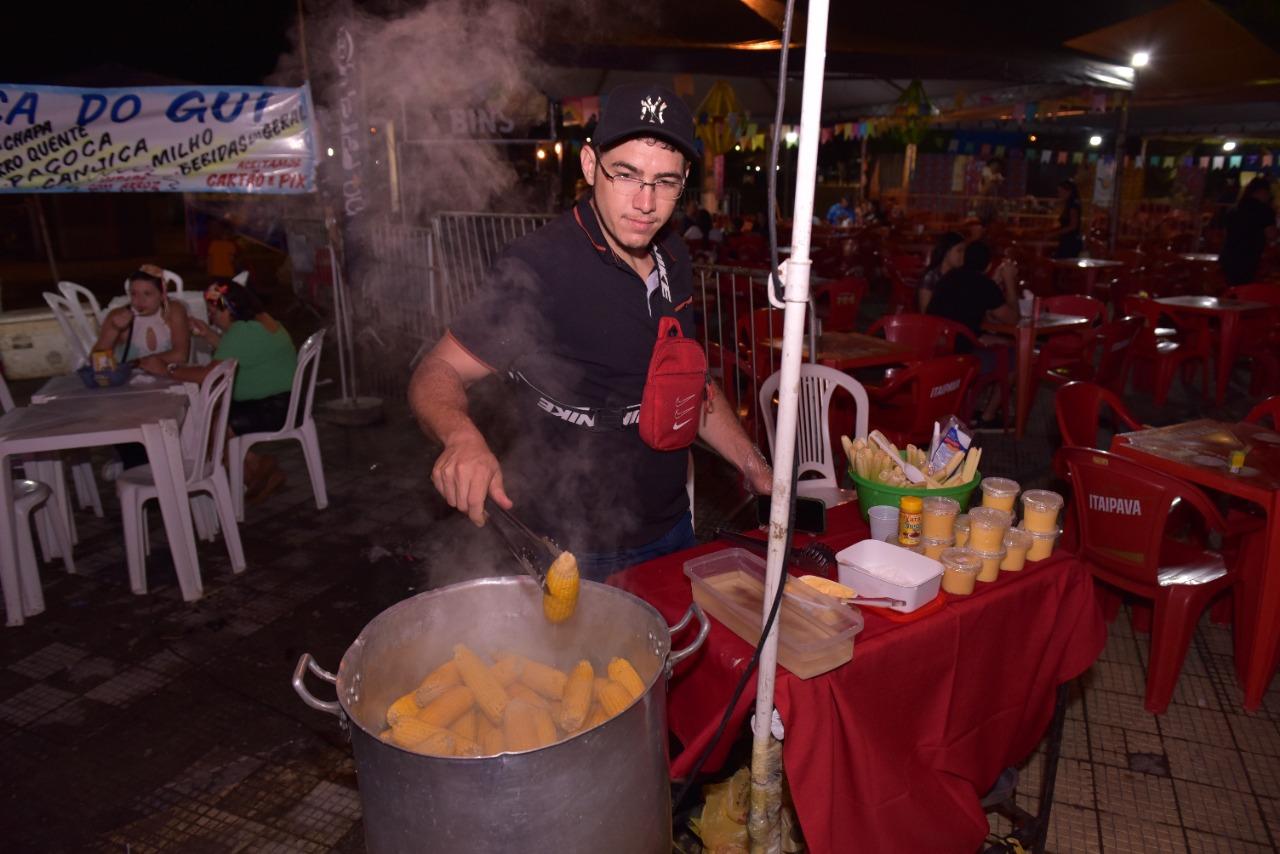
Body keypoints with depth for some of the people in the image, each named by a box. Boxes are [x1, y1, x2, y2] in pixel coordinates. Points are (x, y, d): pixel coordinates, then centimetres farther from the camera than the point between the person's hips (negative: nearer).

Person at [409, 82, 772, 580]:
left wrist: (755, 468, 7)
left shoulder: (673, 258, 1)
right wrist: (462, 436, -40)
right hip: (574, 555, -7)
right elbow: (439, 373, -19)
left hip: (671, 531, 7)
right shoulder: (538, 266, -22)